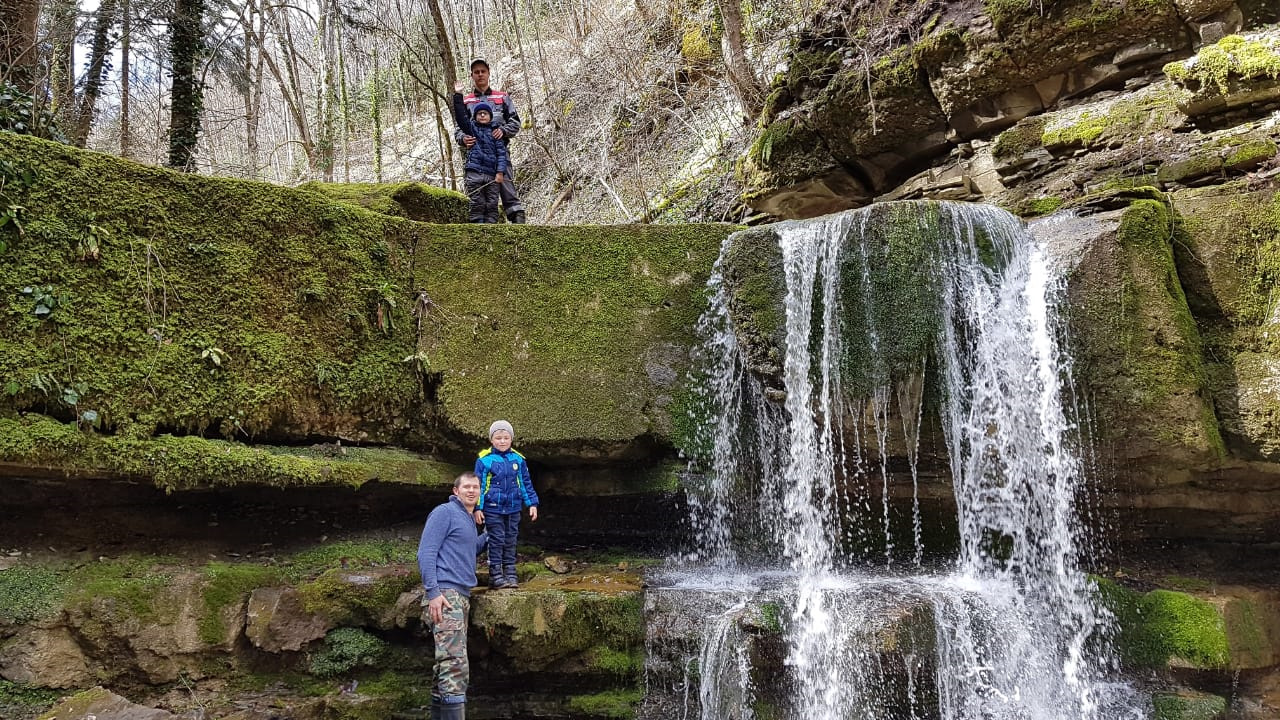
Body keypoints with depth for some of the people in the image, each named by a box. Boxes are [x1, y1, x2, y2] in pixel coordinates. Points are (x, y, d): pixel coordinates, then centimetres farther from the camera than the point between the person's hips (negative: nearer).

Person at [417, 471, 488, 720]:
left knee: (447, 664, 11)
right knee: (456, 664, -18)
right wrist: (433, 592, -21)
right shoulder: (444, 512, -6)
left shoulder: (469, 520, 20)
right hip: (445, 595, -10)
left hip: (462, 596, 10)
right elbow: (426, 553, -13)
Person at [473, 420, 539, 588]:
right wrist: (477, 508, -6)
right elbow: (478, 485, -3)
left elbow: (526, 483, 11)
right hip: (493, 509, -3)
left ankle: (510, 575, 16)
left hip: (513, 509, 4)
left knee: (510, 542, 9)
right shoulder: (484, 460, -6)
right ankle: (496, 576, 6)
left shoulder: (518, 459, 4)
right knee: (496, 542, -1)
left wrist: (532, 503, 8)